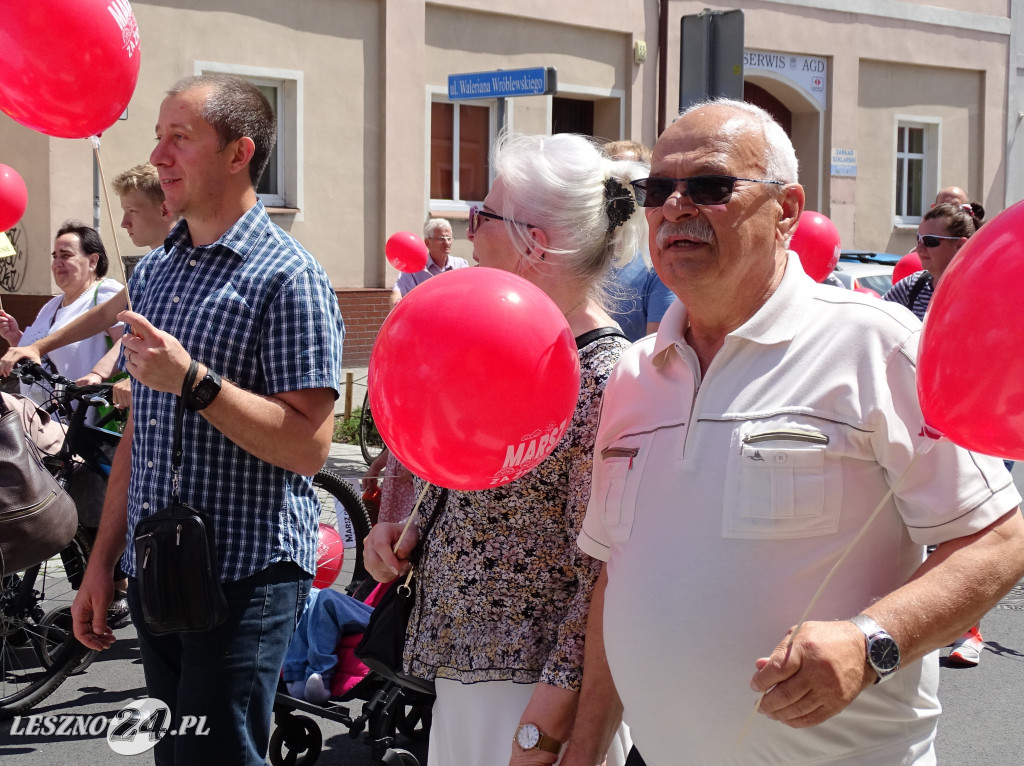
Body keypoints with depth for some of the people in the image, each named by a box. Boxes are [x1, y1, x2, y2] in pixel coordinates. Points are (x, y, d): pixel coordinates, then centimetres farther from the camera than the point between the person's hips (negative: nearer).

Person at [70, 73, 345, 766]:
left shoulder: (287, 277, -12)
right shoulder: (152, 272, 12)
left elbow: (309, 446, -18)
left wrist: (194, 382, -26)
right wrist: (103, 562, 15)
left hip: (244, 579, -7)